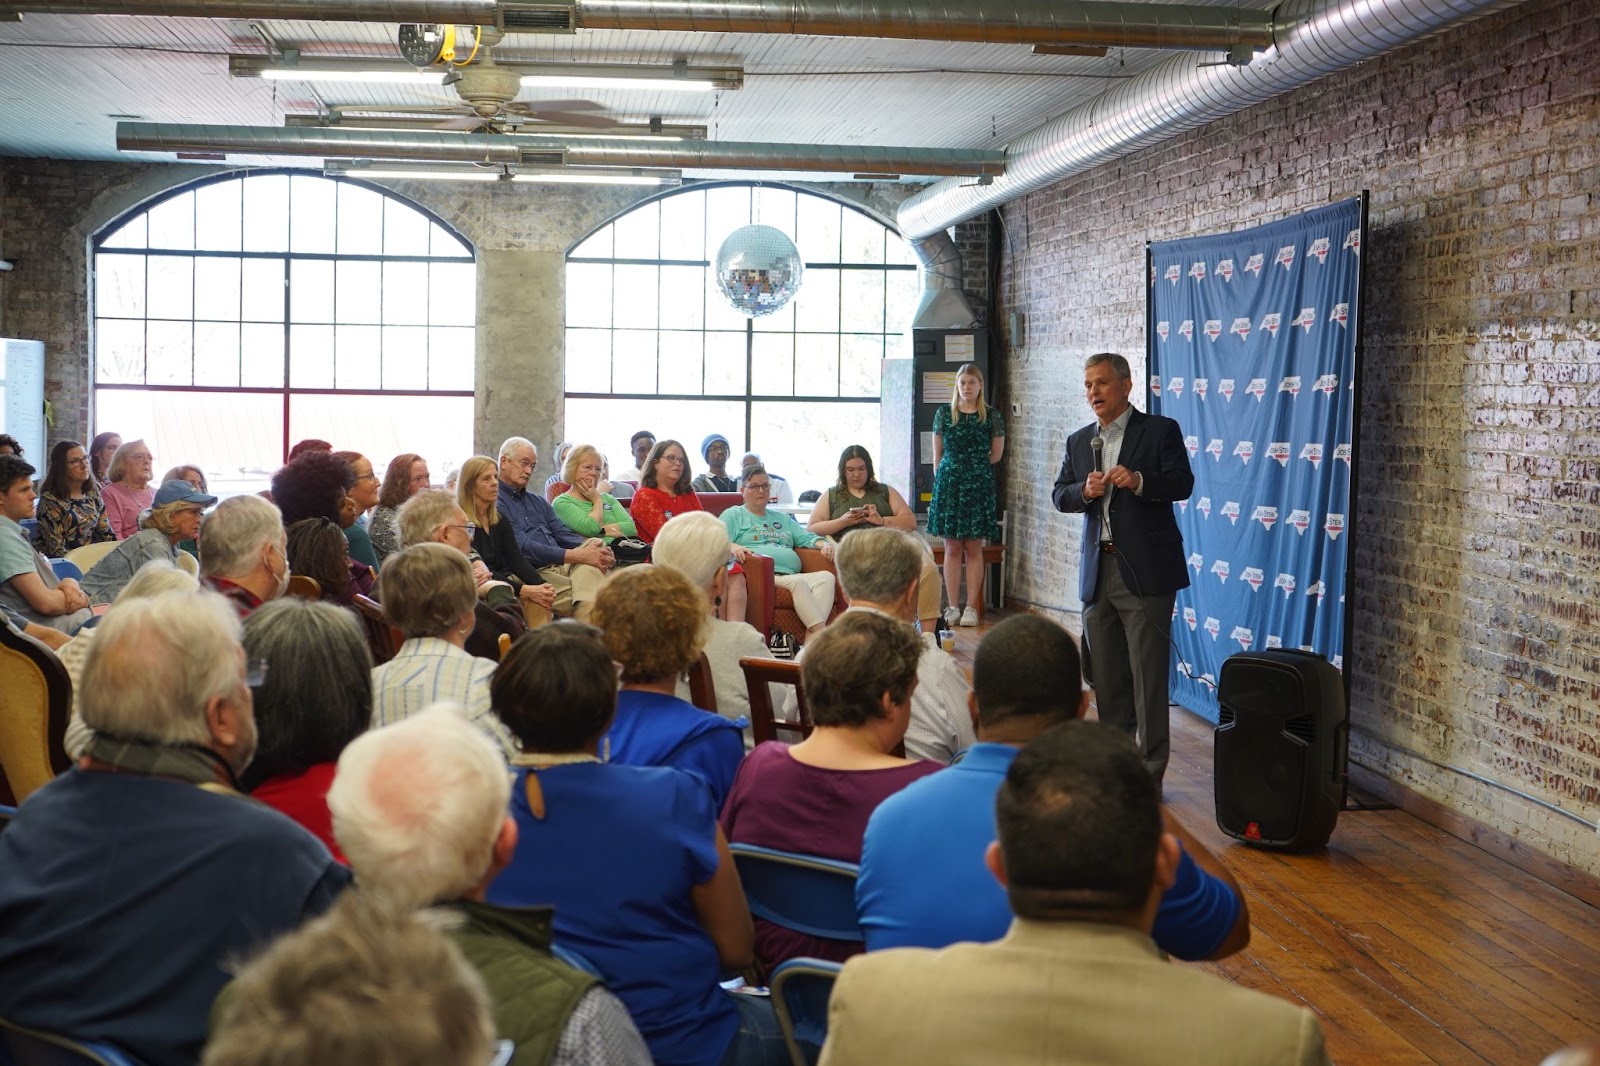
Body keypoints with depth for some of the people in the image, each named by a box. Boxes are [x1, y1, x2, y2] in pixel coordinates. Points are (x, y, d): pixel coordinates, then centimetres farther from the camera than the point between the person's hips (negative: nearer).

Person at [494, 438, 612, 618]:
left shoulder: (538, 501, 28)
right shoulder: (495, 503, -1)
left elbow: (562, 534, 17)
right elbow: (524, 548, -12)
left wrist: (595, 547, -7)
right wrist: (577, 556, -19)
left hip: (561, 565, 7)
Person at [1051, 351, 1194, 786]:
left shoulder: (1160, 431, 0)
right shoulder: (1079, 441, 16)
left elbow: (1182, 483, -10)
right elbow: (1059, 495, 12)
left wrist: (1140, 482, -28)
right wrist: (1084, 491, -9)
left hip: (1145, 571, -5)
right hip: (1097, 571, 6)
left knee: (1148, 674, -5)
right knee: (1105, 676, 11)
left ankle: (1150, 771, 0)